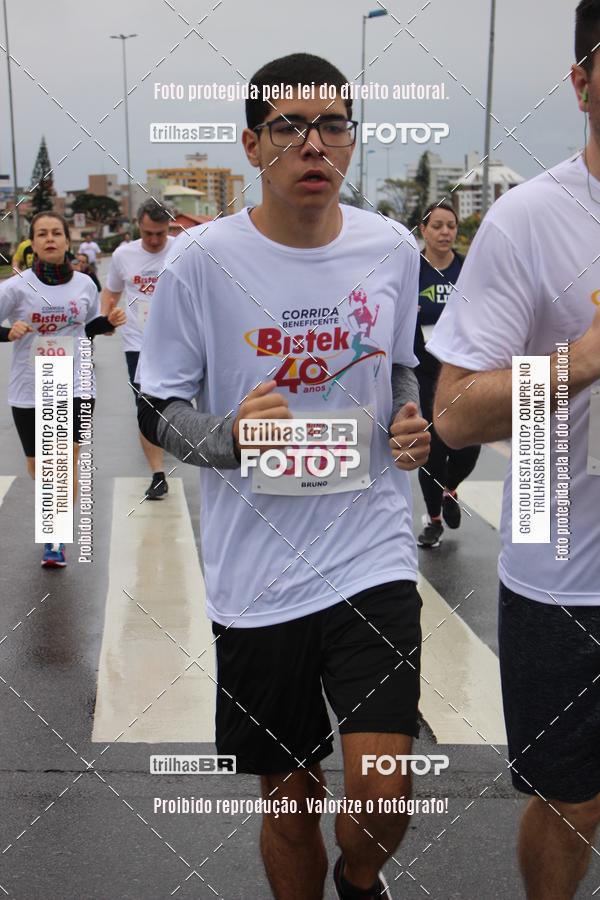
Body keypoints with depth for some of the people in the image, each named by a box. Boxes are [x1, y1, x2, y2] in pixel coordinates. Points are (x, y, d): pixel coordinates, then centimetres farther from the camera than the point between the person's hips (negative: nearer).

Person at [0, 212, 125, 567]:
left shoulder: (84, 284, 1)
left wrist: (110, 321, -2)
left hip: (74, 387, 1)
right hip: (29, 391, 0)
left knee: (67, 462, -6)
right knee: (38, 467, 12)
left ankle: (57, 538, 11)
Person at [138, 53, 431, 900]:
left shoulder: (392, 248, 2)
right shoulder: (202, 259, -7)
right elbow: (156, 410, 0)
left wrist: (411, 421, -3)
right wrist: (227, 436, -20)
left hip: (372, 552, 1)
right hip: (257, 571, -1)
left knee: (381, 793, -4)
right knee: (289, 795, 12)